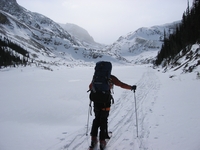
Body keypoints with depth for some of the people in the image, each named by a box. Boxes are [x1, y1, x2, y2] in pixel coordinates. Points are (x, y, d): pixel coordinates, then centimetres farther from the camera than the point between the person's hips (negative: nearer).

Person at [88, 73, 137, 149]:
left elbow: (90, 86, 19)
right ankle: (102, 141, 9)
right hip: (106, 101, -3)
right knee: (103, 120, 8)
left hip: (96, 100, 3)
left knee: (96, 119, 19)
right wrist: (131, 87, 7)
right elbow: (121, 85, -3)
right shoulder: (111, 78, 0)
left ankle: (93, 139, 15)